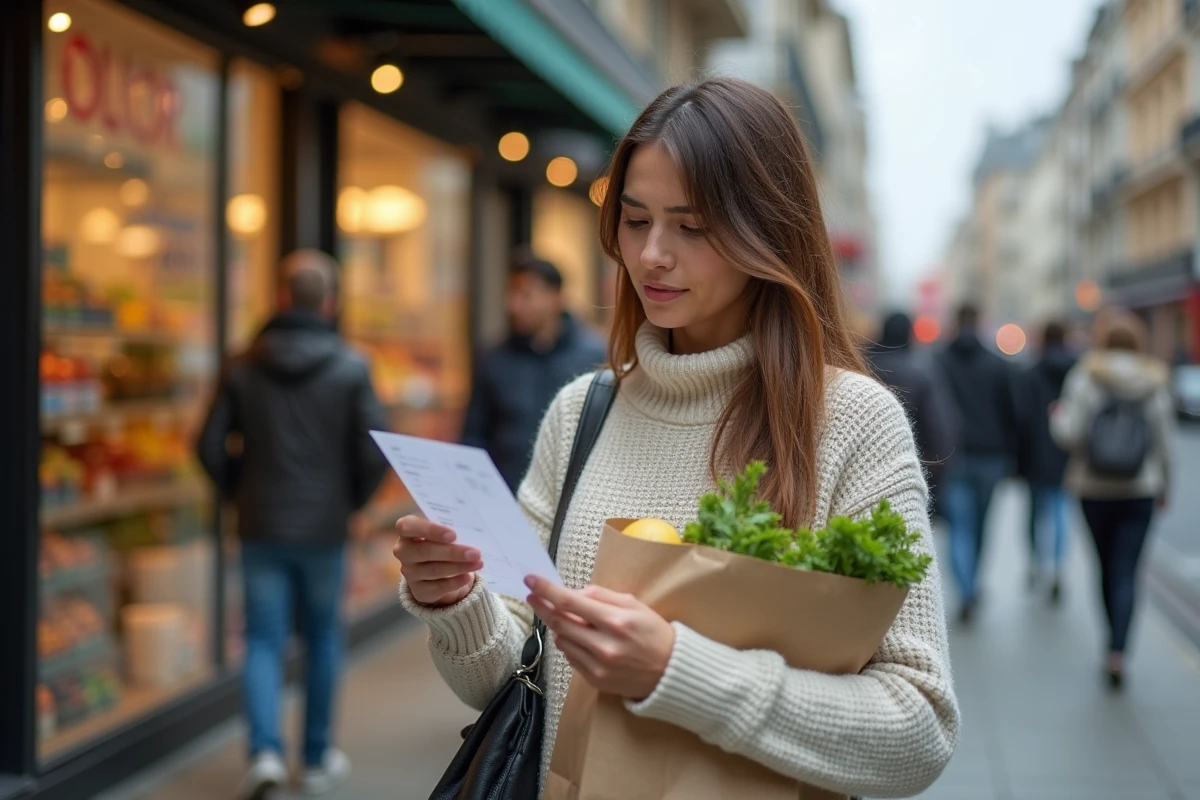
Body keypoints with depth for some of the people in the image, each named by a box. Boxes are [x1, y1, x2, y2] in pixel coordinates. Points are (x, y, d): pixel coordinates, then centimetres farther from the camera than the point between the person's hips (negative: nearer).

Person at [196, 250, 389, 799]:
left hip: (260, 527, 1)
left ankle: (265, 749, -12)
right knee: (323, 639, 13)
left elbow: (211, 446, -2)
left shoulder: (244, 367, -2)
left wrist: (240, 492, 13)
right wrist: (352, 498, 6)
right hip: (323, 527, -1)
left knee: (263, 640, 6)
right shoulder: (350, 368, -8)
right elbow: (375, 450, -12)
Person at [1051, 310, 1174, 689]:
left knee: (1107, 568, 15)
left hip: (1094, 488, 0)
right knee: (1127, 573, -2)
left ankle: (1115, 646, 26)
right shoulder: (1155, 383, -1)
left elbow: (1070, 434, -12)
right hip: (1140, 491, 0)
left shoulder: (1085, 377, -6)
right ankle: (1117, 650, -16)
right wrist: (1164, 487, 13)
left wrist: (1057, 418, 10)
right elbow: (1165, 441, 1)